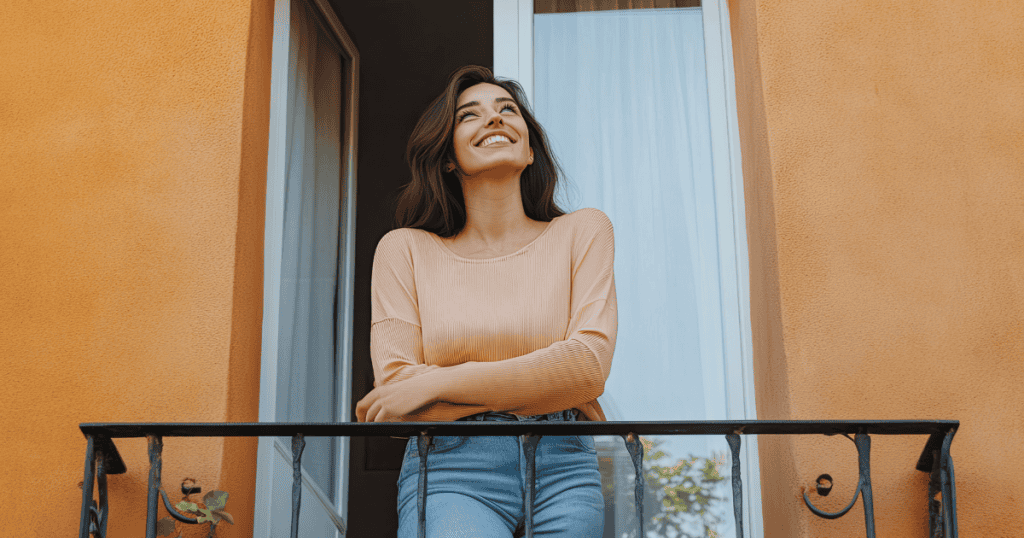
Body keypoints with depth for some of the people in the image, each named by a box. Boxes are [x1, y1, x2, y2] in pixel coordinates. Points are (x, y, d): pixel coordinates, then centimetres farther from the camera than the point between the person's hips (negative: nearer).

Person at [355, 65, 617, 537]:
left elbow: (590, 363, -4)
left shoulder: (582, 232, 9)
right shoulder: (405, 249, 9)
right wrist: (549, 387, -6)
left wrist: (432, 384, -8)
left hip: (561, 473, 3)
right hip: (450, 475, -3)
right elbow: (394, 384, -2)